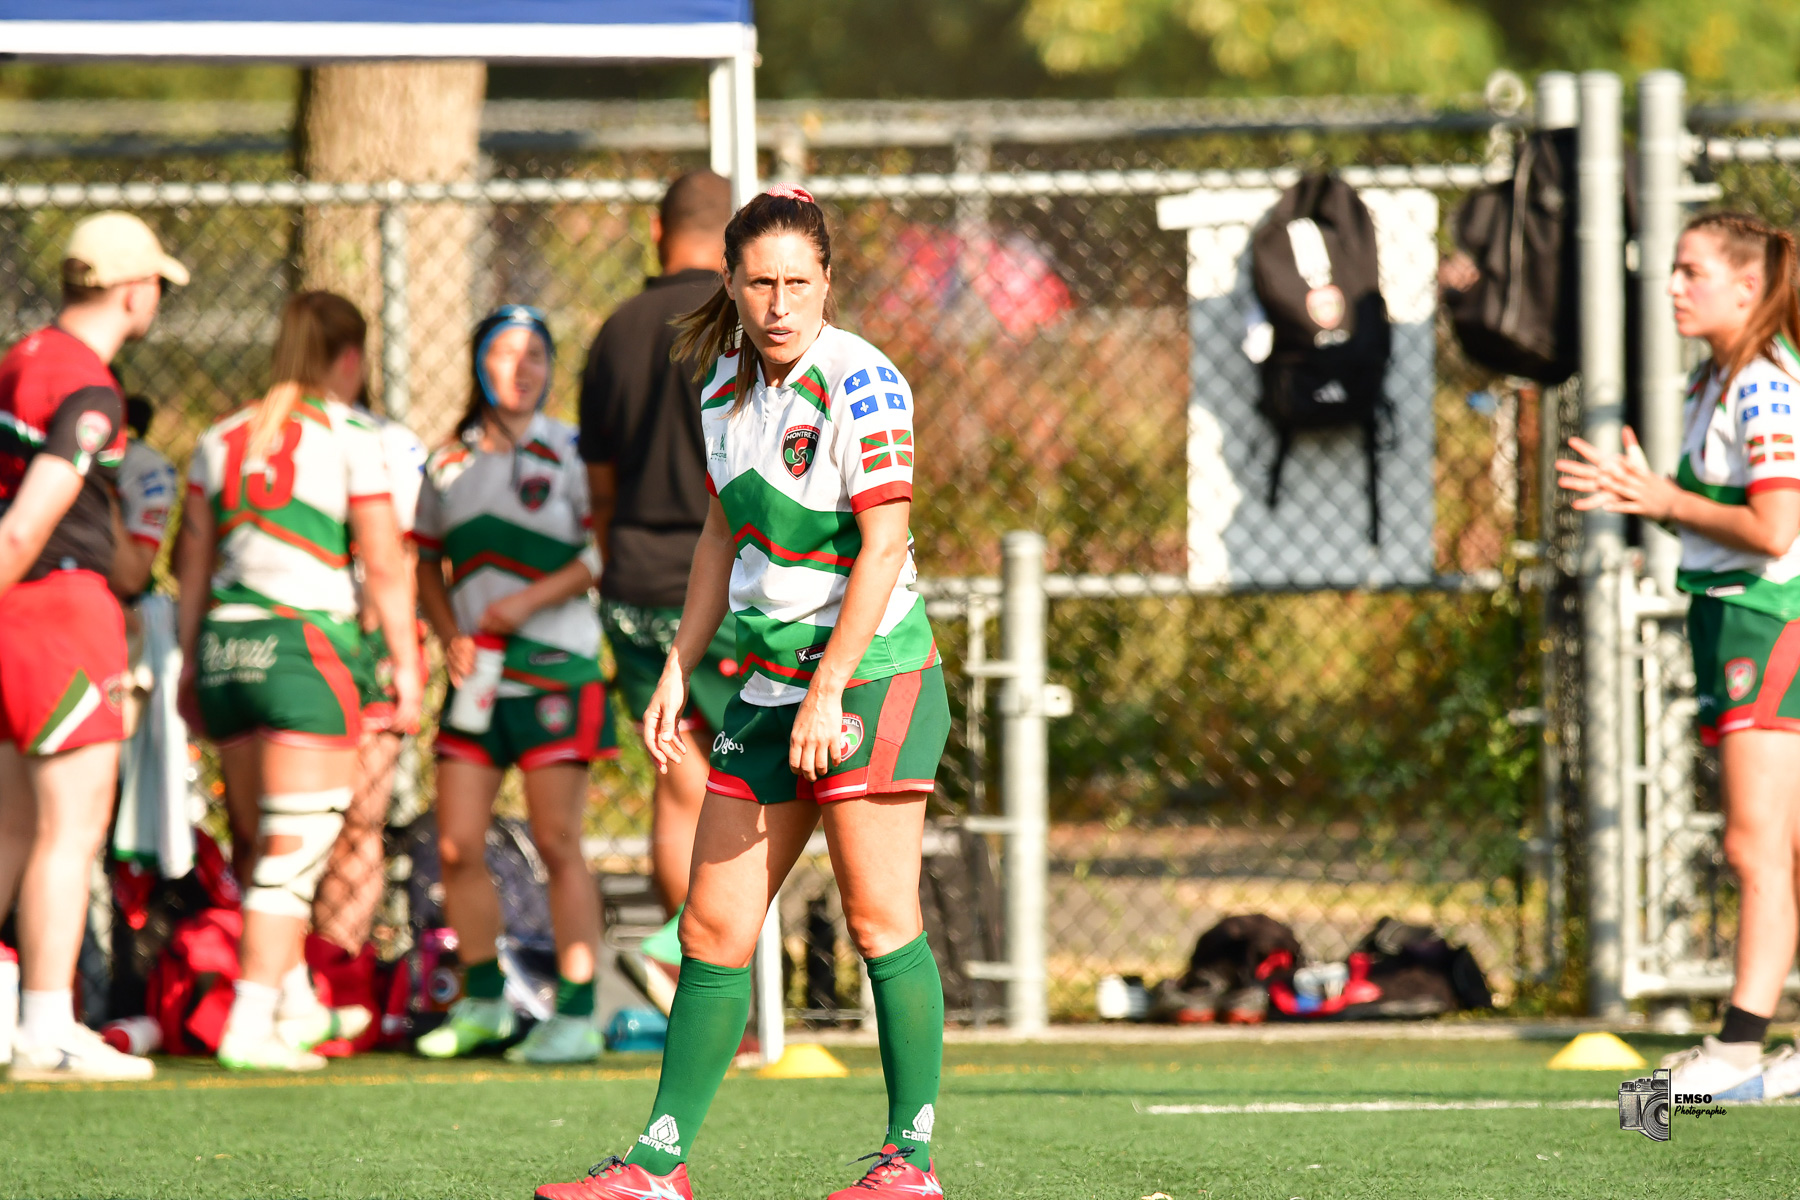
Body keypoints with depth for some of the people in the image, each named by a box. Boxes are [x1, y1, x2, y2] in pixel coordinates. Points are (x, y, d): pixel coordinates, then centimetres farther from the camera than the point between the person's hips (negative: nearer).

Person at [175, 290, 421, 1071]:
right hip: (309, 645, -6)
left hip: (226, 647, 6)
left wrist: (190, 663, 22)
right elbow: (386, 567, -6)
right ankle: (250, 1027, -11)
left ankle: (296, 1006, 29)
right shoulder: (350, 439, -3)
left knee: (272, 840, 18)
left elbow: (192, 563, 15)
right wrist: (406, 664, 0)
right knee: (298, 842, -5)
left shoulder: (221, 440, 12)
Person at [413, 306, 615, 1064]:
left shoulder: (568, 453, -2)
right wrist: (449, 636, 2)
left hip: (555, 670, -5)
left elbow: (605, 553, -6)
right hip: (477, 676, 5)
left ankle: (576, 1016, -3)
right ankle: (482, 1002, 17)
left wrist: (531, 601, -17)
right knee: (456, 845, 2)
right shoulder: (450, 465, 12)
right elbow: (428, 564, 19)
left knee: (556, 843, -6)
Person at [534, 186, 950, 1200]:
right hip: (768, 685, 7)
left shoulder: (860, 383, -14)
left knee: (881, 921, -6)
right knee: (713, 927, 5)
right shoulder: (728, 382, 9)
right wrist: (679, 671, 16)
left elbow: (884, 544, -19)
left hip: (873, 673, -7)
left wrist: (829, 689, -22)